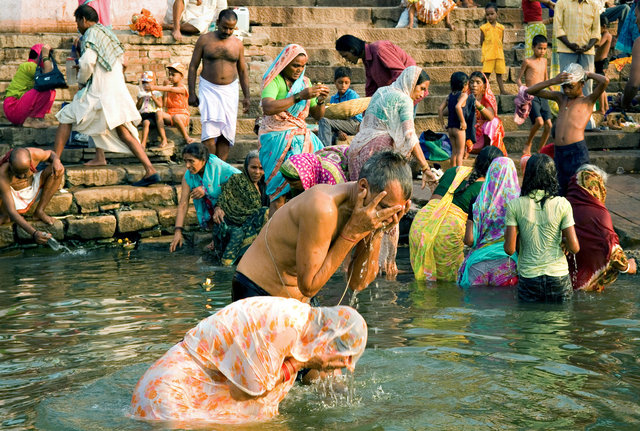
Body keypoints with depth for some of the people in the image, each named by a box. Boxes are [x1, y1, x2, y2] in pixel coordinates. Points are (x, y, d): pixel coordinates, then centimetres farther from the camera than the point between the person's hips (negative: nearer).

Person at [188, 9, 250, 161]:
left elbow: (243, 71, 14)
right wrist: (191, 93, -4)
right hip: (208, 89, -3)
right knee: (210, 129, -15)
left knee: (226, 131, -2)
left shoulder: (237, 44, 6)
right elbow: (193, 66, 2)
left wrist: (246, 96, 8)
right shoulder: (204, 40, -1)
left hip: (230, 90, 3)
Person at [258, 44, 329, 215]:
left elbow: (318, 116, 16)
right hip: (277, 139, -5)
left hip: (302, 137, 5)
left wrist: (321, 100, -5)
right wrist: (300, 96, -30)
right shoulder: (274, 81, -5)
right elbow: (268, 108, -26)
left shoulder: (305, 82, 13)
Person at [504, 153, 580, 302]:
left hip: (528, 277, 0)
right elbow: (574, 247, -6)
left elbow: (509, 249, -6)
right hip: (558, 276, 0)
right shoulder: (562, 204, -5)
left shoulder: (515, 205, -5)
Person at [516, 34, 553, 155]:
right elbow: (518, 79, 1)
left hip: (543, 96, 6)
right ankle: (528, 143, 2)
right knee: (539, 122, -22)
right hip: (531, 96, -6)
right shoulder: (527, 61, -2)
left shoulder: (544, 61, 15)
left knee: (549, 125, -2)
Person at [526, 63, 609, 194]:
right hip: (559, 152, 5)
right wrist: (553, 81, 3)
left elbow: (605, 81, -11)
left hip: (577, 151, -5)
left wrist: (588, 74, 8)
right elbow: (530, 91, 17)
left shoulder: (588, 100, 7)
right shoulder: (561, 98, 20)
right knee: (559, 193, 5)